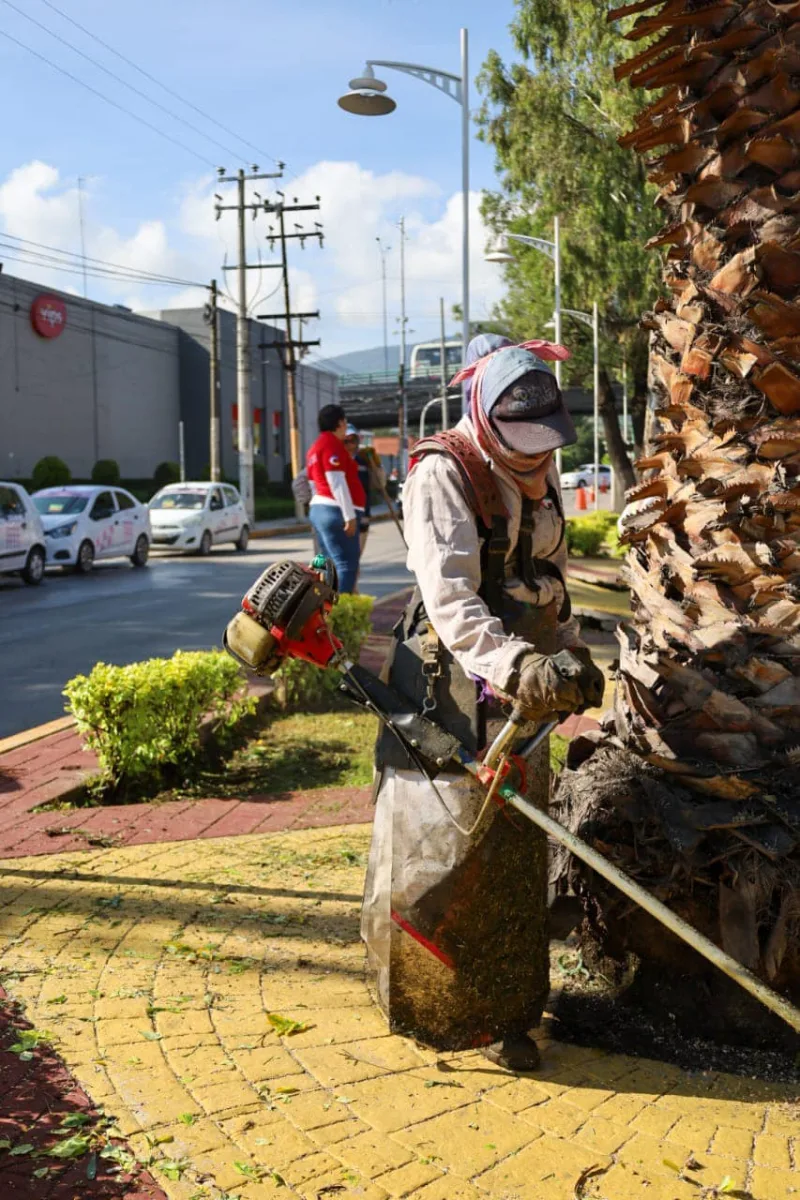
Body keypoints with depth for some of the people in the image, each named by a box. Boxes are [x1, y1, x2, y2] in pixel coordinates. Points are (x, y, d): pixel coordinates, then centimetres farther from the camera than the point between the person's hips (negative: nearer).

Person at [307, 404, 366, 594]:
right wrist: (350, 515, -20)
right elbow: (337, 482, -18)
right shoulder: (333, 444, -10)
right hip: (336, 511, -10)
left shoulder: (316, 448, 20)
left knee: (332, 565, 11)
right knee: (347, 564, -11)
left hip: (318, 509, 10)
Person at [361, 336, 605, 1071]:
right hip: (452, 681, -8)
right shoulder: (442, 474, -16)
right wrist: (516, 666, -39)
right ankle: (431, 1004, 18)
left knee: (515, 847, 14)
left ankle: (502, 1010, 29)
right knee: (444, 840, -1)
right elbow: (451, 601, -27)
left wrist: (569, 655, 17)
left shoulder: (539, 470, 10)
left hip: (523, 674, 8)